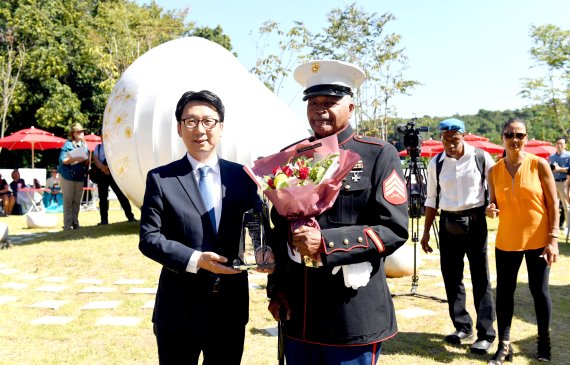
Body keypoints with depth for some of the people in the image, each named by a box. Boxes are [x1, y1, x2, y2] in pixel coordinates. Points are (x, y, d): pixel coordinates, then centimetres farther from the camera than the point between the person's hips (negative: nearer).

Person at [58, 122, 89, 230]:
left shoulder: (84, 145, 11)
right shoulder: (68, 144, -5)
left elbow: (87, 161, 14)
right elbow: (62, 160, -11)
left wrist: (85, 160, -8)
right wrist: (75, 159, -22)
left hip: (80, 176, 5)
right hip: (67, 176, -5)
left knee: (77, 201, 7)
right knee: (68, 200, -3)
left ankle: (75, 223, 14)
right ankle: (68, 225, 0)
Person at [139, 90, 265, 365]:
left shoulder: (243, 176, 3)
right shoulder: (160, 178, -4)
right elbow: (149, 238, -8)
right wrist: (195, 259, -22)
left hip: (231, 306, 3)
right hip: (179, 309, -2)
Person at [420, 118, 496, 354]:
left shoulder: (481, 158, -4)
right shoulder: (436, 164, 3)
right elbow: (432, 199, 9)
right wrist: (426, 232, 8)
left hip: (475, 221, -3)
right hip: (448, 223, 3)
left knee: (480, 277, -2)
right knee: (451, 276, 8)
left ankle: (486, 333, 6)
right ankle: (462, 327, 22)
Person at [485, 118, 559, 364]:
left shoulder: (539, 165, -7)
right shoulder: (494, 171, 1)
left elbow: (553, 203, -5)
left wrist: (553, 239, -11)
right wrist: (491, 210, -14)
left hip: (537, 240, -2)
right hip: (506, 240, 3)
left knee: (539, 290, 7)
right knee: (504, 290, 4)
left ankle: (544, 342, 25)